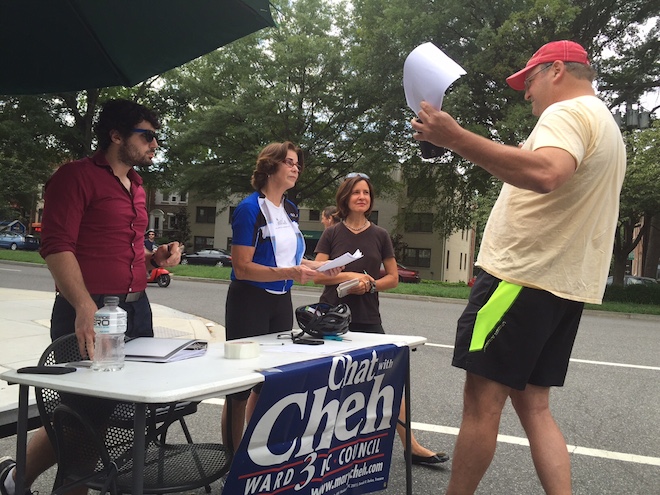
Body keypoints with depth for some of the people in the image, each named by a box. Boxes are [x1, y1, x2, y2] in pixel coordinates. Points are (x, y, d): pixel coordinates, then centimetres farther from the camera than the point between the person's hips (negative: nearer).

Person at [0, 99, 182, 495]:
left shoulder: (136, 187, 20)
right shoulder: (77, 176, -7)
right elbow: (57, 247, -16)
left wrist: (156, 258, 9)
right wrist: (85, 306, -29)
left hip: (137, 308, 8)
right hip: (89, 313, -8)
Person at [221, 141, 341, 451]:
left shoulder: (291, 210, 9)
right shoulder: (250, 208, -14)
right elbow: (242, 267, -19)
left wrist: (317, 266, 3)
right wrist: (289, 273, -28)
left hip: (281, 302, 8)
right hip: (250, 302, -7)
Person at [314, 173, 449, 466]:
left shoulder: (380, 235, 6)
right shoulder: (332, 234, 3)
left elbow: (393, 278, 7)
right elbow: (318, 275, -4)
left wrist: (368, 285, -9)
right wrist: (350, 276, -17)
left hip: (368, 319, 1)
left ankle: (412, 447, 5)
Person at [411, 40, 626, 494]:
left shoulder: (568, 113, -10)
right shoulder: (607, 126, 23)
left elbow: (545, 173, -32)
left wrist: (456, 138, -35)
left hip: (524, 277, -10)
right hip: (567, 283, 10)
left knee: (482, 401, -4)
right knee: (533, 405, 12)